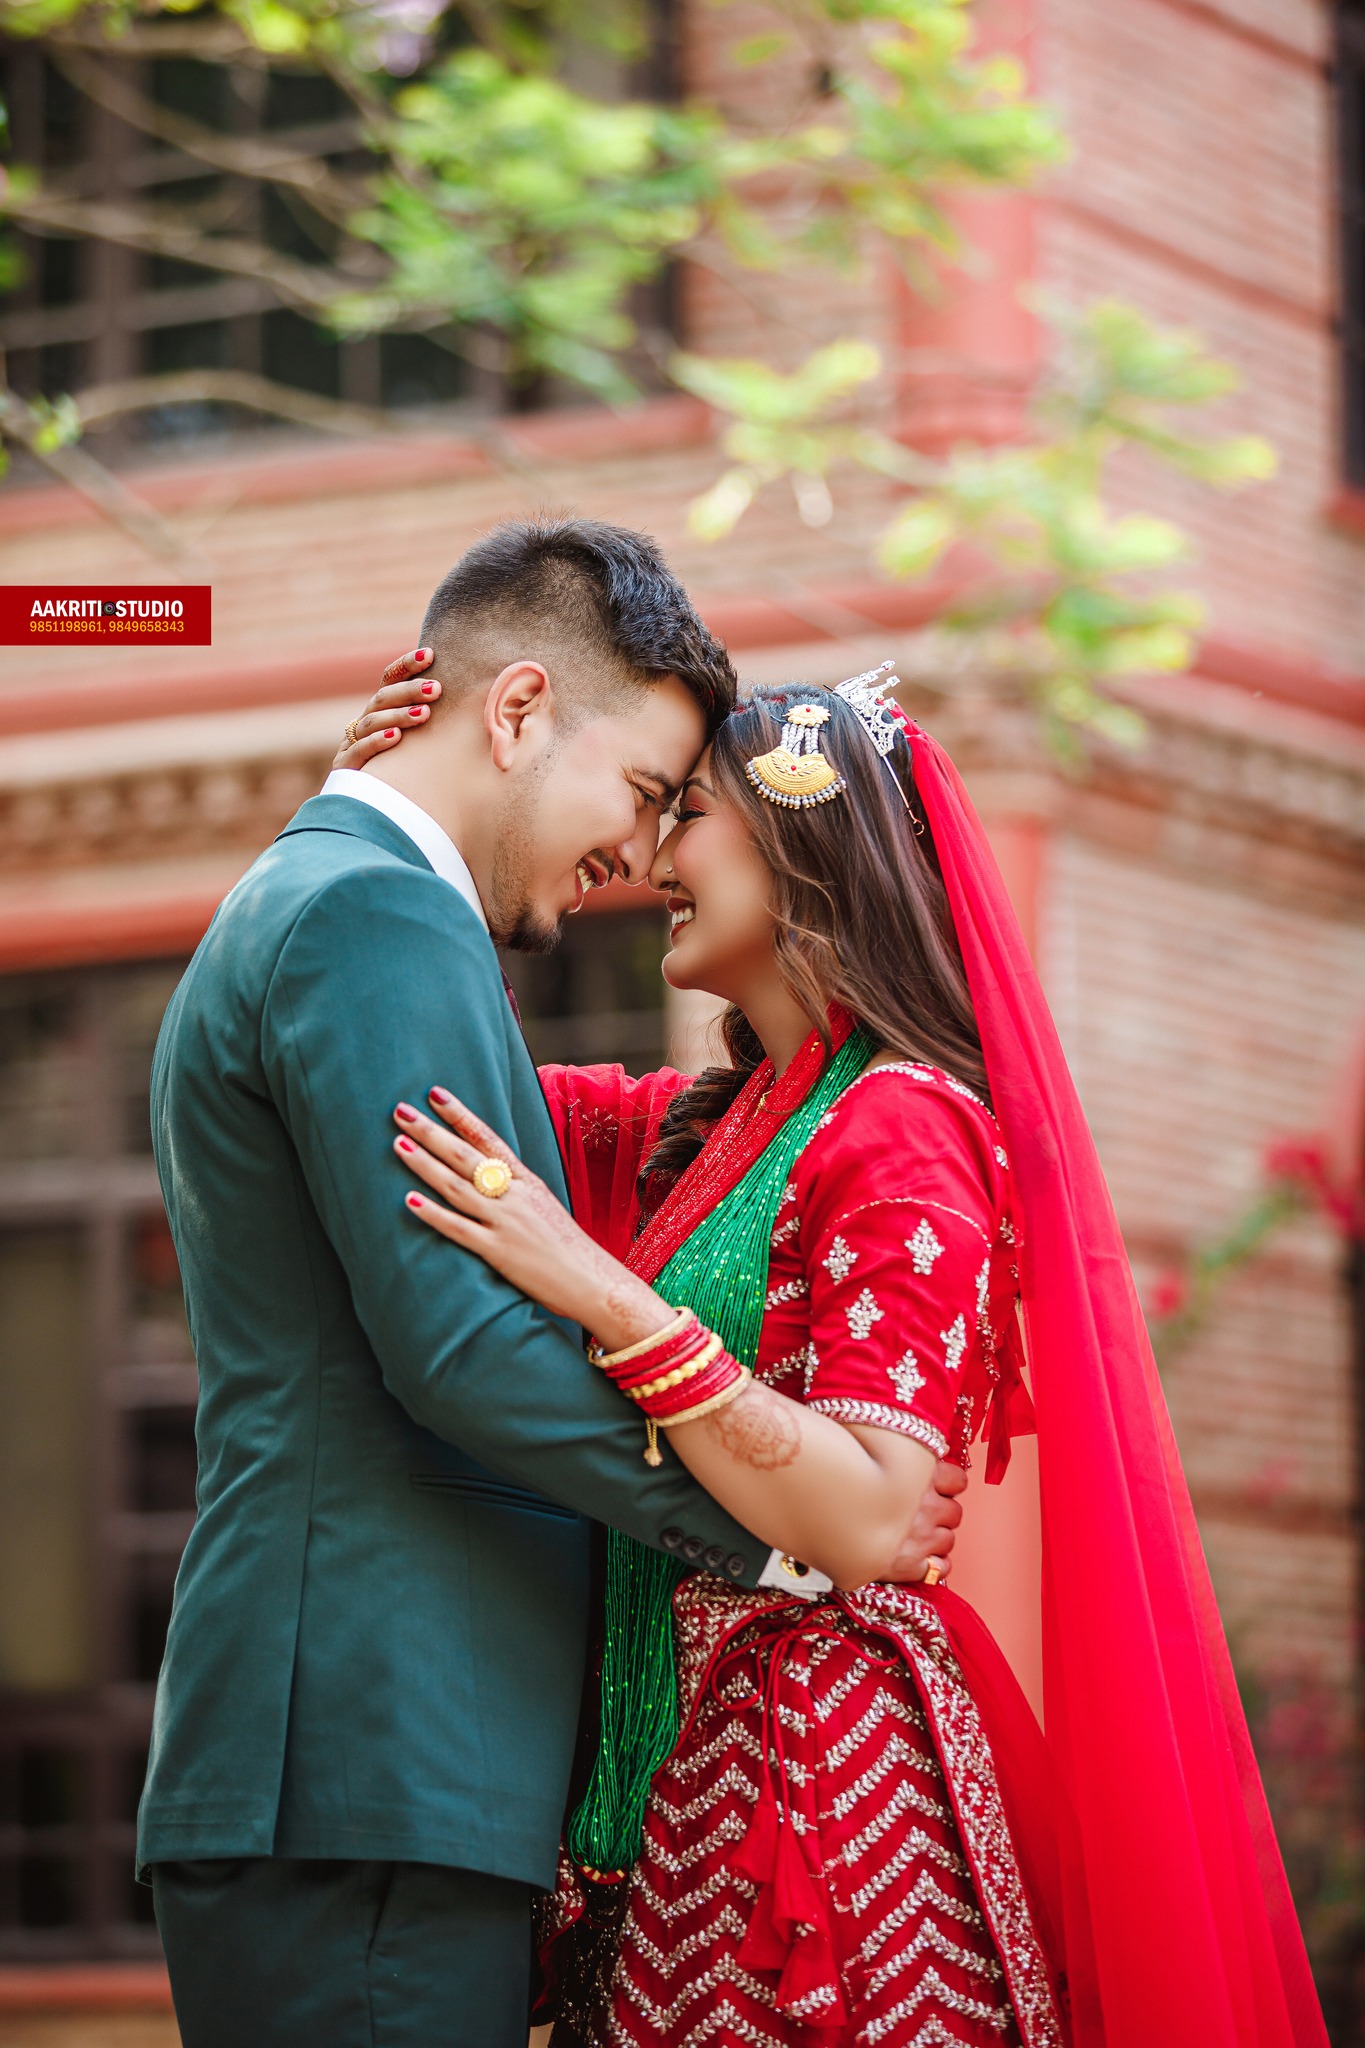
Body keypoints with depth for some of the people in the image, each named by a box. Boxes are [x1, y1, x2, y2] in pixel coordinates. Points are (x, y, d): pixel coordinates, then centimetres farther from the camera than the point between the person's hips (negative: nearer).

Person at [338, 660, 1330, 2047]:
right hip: (677, 1776, 8)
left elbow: (870, 1523, -21)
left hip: (823, 1776, -8)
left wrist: (604, 1298, -26)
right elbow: (468, 1072, 24)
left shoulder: (901, 1126, -12)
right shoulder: (711, 1124, 12)